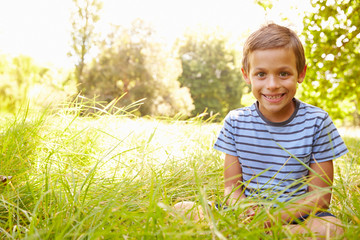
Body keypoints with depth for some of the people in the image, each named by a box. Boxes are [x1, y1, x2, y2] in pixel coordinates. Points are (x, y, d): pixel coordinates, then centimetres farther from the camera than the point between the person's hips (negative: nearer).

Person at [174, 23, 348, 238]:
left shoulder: (317, 122, -6)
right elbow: (232, 187, 2)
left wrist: (278, 217, -23)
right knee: (183, 209, -17)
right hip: (248, 210, 1)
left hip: (296, 215, 0)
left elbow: (320, 195, -5)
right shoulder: (236, 122, -1)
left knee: (331, 227, -35)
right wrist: (246, 212, -22)